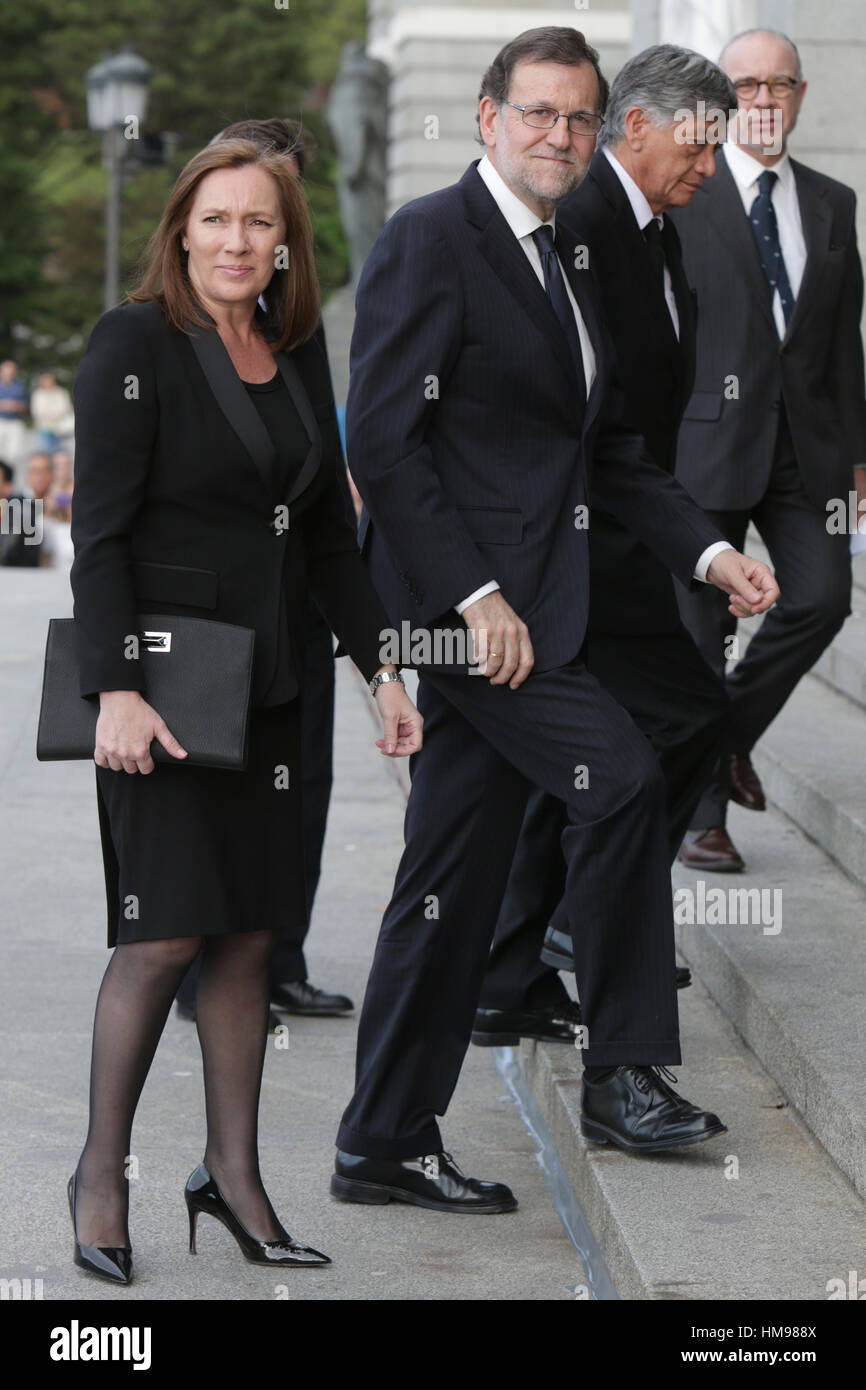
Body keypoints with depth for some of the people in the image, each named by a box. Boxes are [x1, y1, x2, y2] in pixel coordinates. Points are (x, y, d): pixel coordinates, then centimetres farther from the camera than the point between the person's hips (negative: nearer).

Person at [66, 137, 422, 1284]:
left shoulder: (299, 353, 10)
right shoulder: (135, 345, -9)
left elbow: (329, 532, 18)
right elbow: (99, 531, -13)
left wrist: (382, 666, 13)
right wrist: (117, 689, -20)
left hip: (264, 686, 6)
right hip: (160, 682, -6)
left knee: (250, 932, 7)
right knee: (166, 933, -7)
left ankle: (232, 1172, 16)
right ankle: (102, 1169, 9)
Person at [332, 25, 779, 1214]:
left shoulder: (563, 267, 19)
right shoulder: (429, 239, -8)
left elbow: (607, 447, 21)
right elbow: (383, 439, -15)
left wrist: (708, 551, 6)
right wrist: (472, 594, -21)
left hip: (521, 603, 9)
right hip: (460, 599, -8)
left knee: (453, 887, 9)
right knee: (619, 773, -19)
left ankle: (385, 1146, 15)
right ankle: (625, 1071, -8)